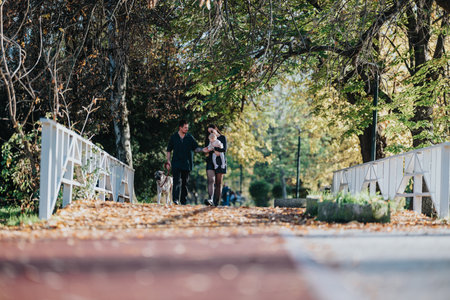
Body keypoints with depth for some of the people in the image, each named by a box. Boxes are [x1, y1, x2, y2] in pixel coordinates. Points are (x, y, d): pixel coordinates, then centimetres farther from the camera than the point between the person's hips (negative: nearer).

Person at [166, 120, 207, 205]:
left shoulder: (189, 137, 7)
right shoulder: (173, 137, 4)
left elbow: (195, 148, 7)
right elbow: (169, 150, 10)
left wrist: (202, 150, -13)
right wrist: (168, 161, 2)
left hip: (186, 164, 2)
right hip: (176, 163, -2)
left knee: (185, 182, 6)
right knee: (177, 181, -14)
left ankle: (183, 200, 14)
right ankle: (175, 199, -21)